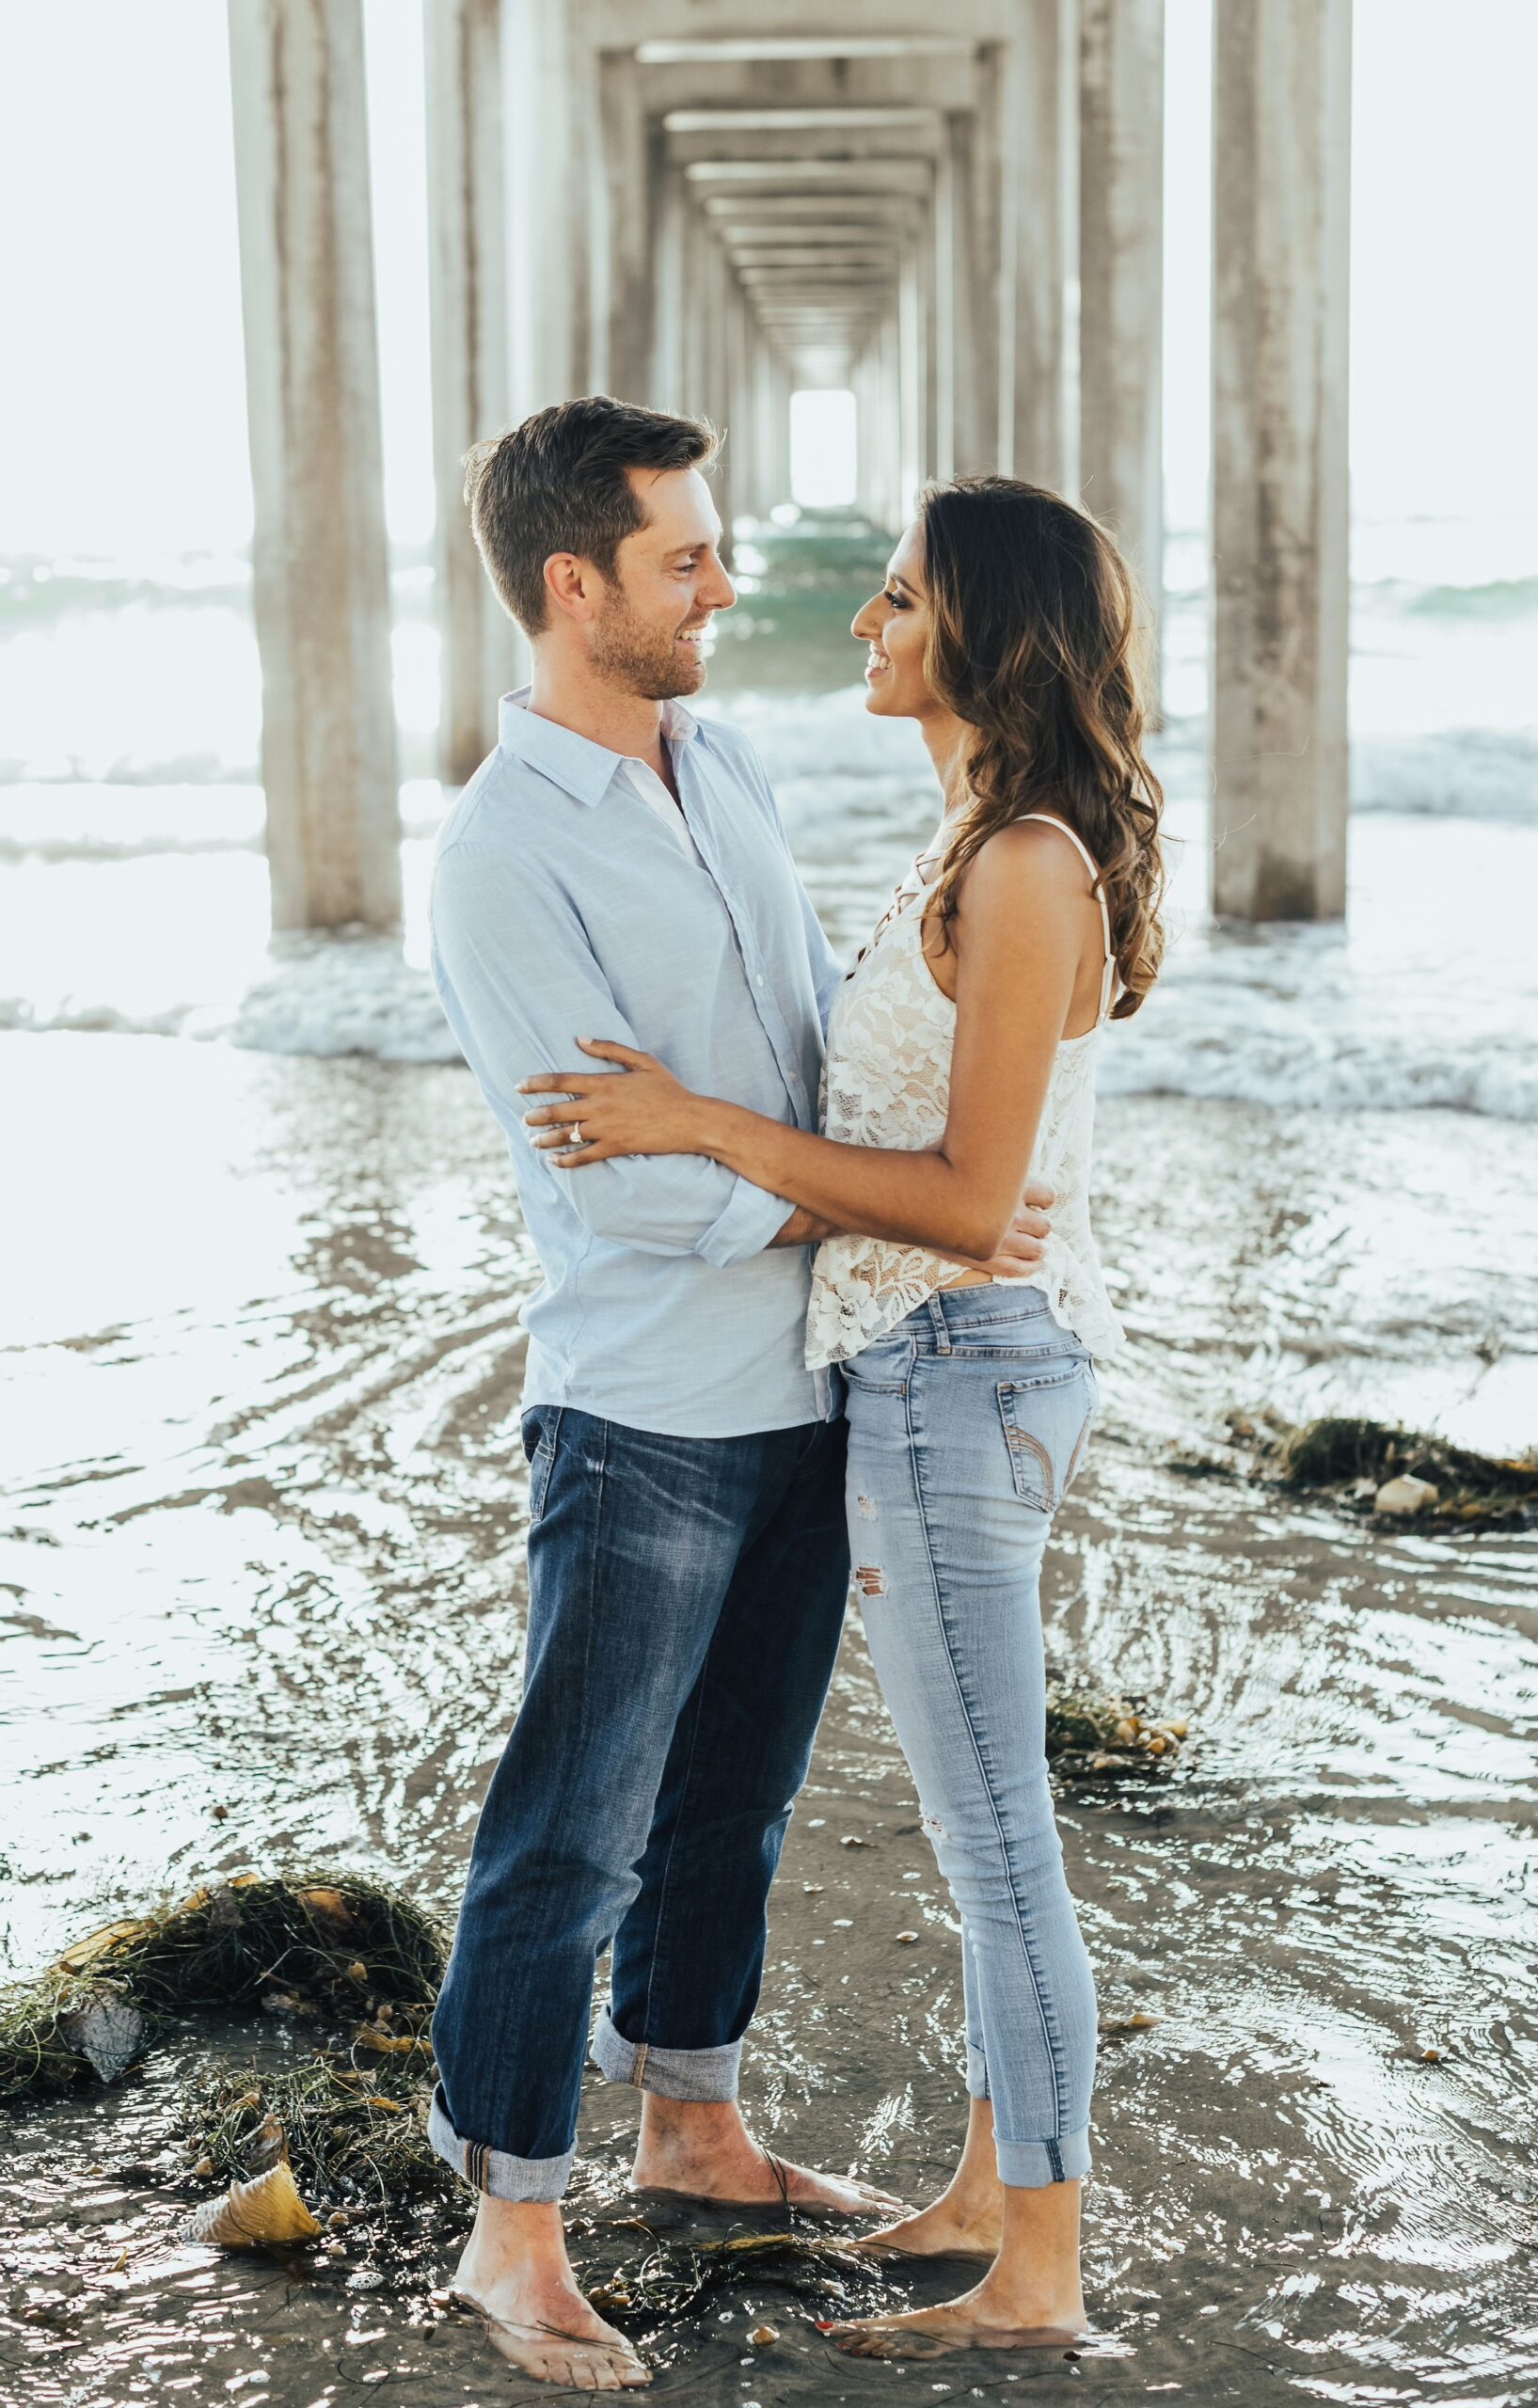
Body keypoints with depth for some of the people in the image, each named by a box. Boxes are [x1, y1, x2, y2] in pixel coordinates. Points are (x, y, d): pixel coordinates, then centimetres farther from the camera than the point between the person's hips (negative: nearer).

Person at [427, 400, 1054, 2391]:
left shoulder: (724, 769, 9)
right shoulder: (500, 858, -16)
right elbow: (635, 1177, -20)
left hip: (806, 1390, 8)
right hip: (649, 1420, -8)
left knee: (736, 1791, 19)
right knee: (575, 1832, 1)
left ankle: (690, 2126, 37)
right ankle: (513, 2229, 14)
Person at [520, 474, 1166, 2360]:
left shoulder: (1030, 870, -18)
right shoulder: (985, 850, 12)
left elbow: (970, 1197, -21)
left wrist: (703, 1125, -20)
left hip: (964, 1372, -10)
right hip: (930, 1370, 10)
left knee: (991, 1835, -1)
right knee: (982, 1823, 18)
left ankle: (1037, 2282, 12)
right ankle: (990, 2190, 32)